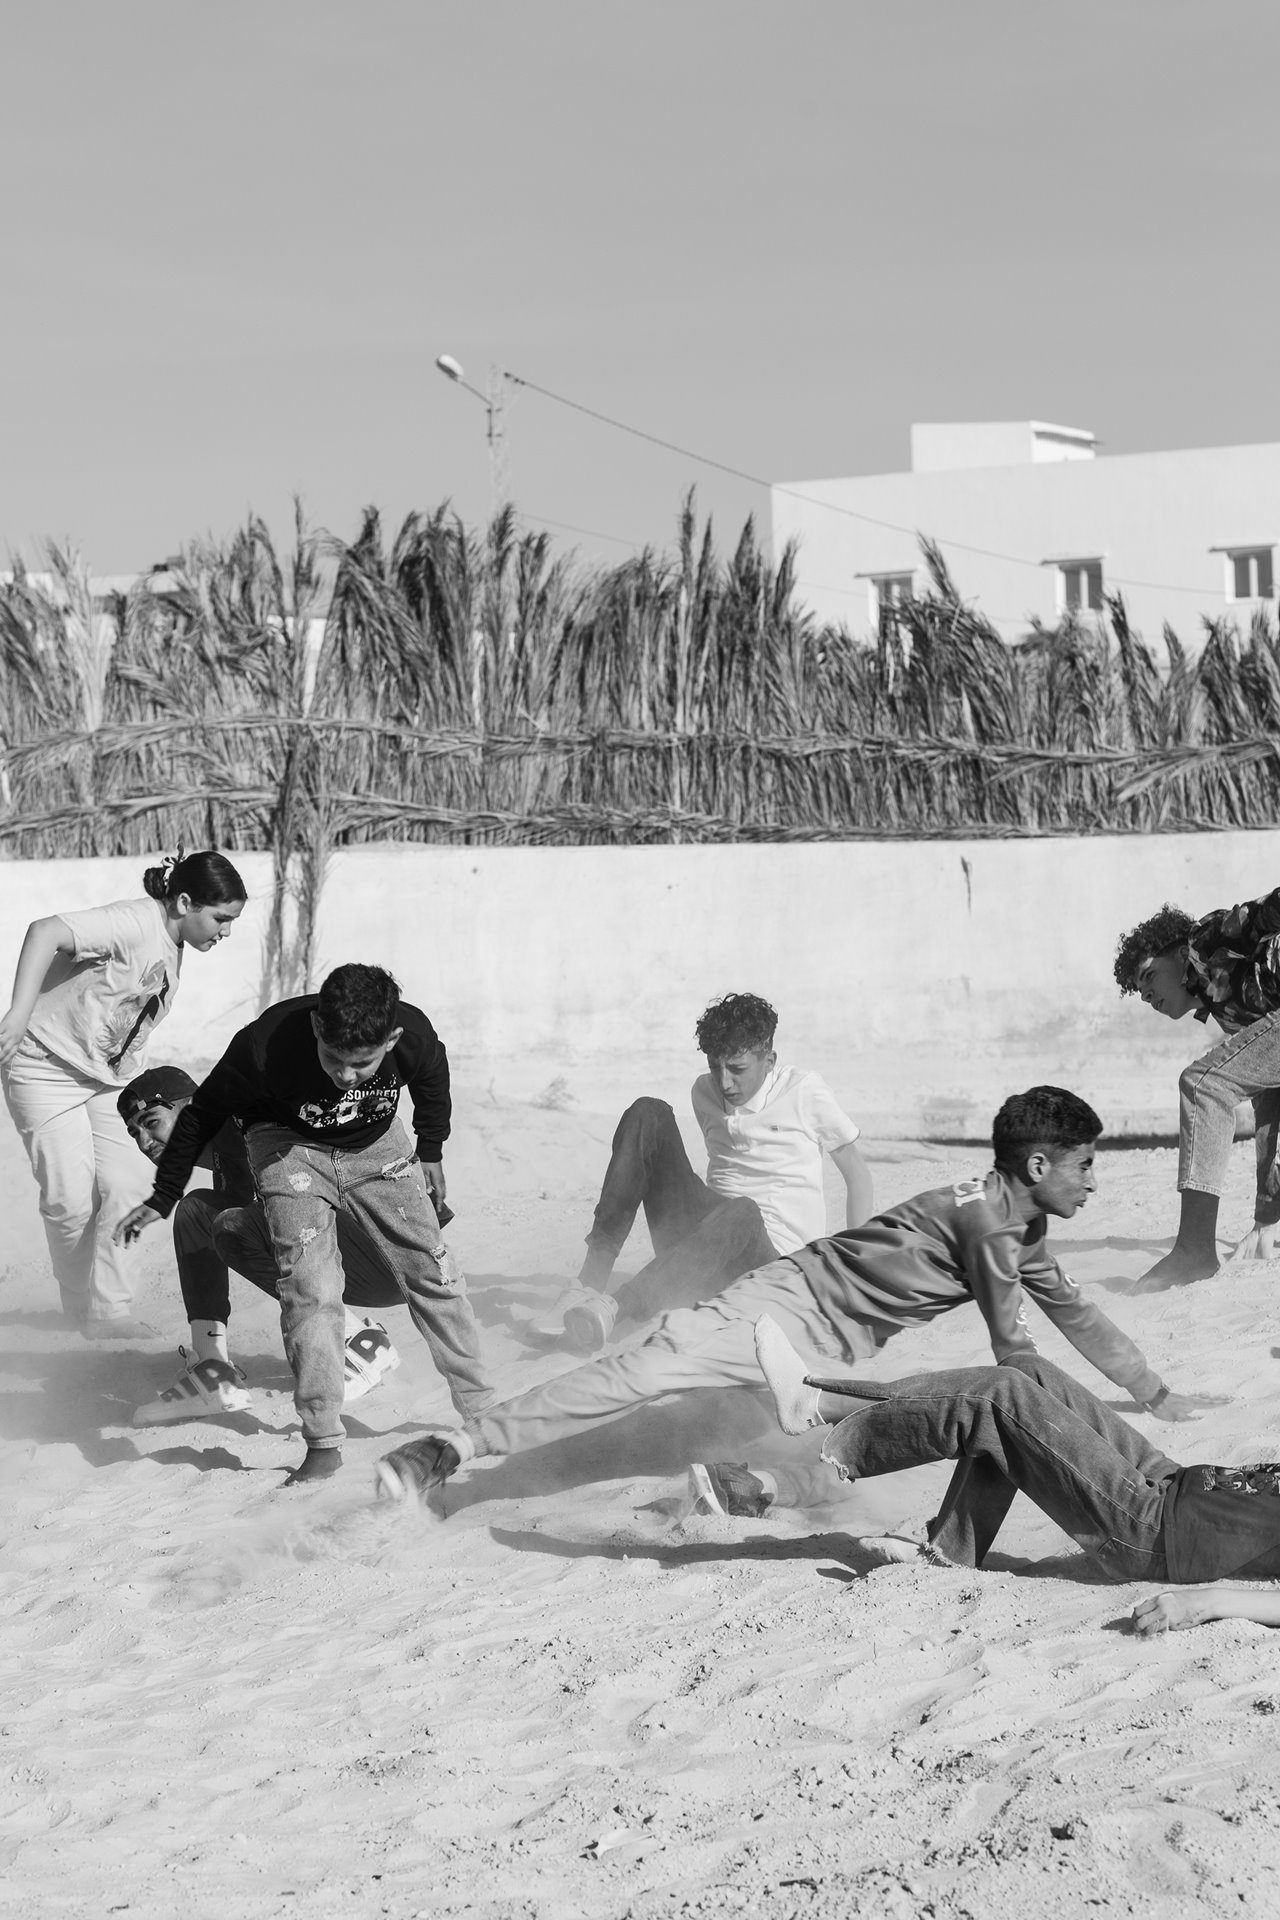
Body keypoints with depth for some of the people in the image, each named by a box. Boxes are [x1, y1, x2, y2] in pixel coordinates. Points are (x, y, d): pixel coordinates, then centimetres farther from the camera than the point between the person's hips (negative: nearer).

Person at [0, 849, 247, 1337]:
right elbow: (46, 932, -36)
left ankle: (110, 1312, 4)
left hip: (105, 1078, 8)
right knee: (72, 1197, -7)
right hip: (47, 1069, -8)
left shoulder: (173, 947, 4)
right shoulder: (135, 923, -24)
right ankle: (80, 1309, 12)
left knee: (119, 1187, -4)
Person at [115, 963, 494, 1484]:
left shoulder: (416, 1036, -29)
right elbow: (204, 1113, -16)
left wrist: (431, 1153, 14)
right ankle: (323, 1443, -14)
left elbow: (432, 1082, 0)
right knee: (309, 1285, -19)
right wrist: (161, 1200, -6)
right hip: (288, 1143, -2)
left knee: (432, 1270, -3)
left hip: (377, 1146, 3)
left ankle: (483, 1411, 10)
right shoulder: (265, 1045, -36)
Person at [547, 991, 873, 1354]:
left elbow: (856, 1173, 7)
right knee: (647, 1114, -13)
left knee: (741, 1215, -43)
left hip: (772, 1255, -5)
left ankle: (615, 1307, -59)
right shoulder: (705, 1092, 14)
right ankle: (591, 1281, -27)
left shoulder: (805, 1092, 1)